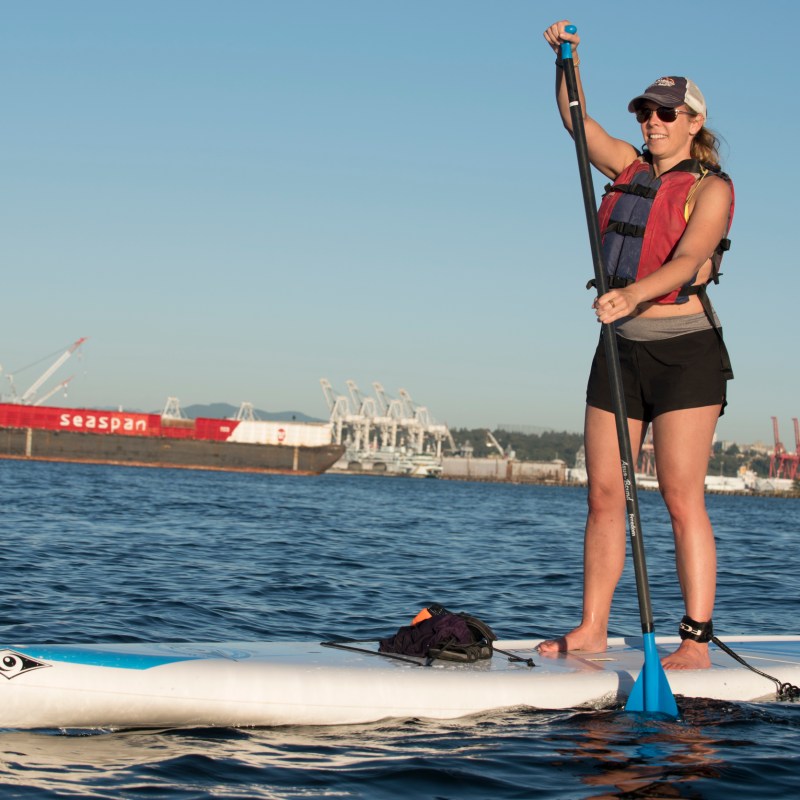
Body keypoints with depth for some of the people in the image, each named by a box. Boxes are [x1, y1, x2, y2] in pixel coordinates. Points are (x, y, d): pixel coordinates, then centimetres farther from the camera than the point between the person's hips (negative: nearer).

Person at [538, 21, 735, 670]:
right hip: (621, 349, 6)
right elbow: (576, 118, 16)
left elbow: (686, 260, -21)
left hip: (685, 353, -6)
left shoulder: (711, 187, -6)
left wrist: (632, 294, -38)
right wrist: (567, 58, -2)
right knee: (603, 495, 4)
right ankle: (593, 629, 10)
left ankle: (696, 642, -10)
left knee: (681, 497, -11)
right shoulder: (630, 168, 14)